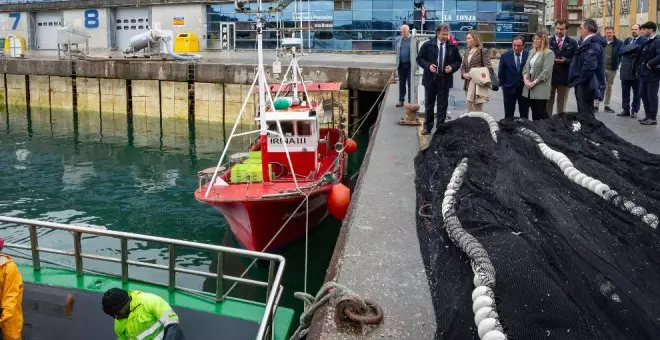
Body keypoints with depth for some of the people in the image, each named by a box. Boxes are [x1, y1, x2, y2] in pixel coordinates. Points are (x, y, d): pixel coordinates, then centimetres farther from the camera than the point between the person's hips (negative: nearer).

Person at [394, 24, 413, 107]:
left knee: (410, 83, 3)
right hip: (401, 65, 4)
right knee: (401, 83, 10)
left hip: (410, 65, -4)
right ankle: (401, 100, 17)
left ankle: (410, 100, 10)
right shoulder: (398, 40, 6)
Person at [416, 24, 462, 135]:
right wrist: (428, 65, -15)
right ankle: (428, 126, 21)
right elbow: (419, 58, 1)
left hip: (445, 80, 0)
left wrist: (452, 67, -11)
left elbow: (458, 61, 9)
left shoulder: (452, 46, 1)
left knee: (443, 105, 5)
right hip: (430, 79, 0)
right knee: (429, 104, 9)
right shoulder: (428, 44, -3)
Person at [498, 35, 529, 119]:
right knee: (508, 115, 5)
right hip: (509, 88, 0)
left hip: (524, 88, 0)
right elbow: (501, 73, 5)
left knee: (524, 115, 8)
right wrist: (503, 85, 4)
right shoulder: (505, 56, -1)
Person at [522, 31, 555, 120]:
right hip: (530, 88, 7)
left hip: (541, 88, -6)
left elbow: (546, 71, -14)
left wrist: (534, 82, -15)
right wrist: (525, 79, -3)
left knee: (542, 113, -6)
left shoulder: (549, 53, -7)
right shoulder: (532, 52, 16)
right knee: (534, 113, 11)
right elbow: (526, 67, 14)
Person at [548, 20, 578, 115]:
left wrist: (566, 61, -17)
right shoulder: (548, 41, 3)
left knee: (562, 104, 10)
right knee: (548, 102, 6)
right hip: (549, 76, 0)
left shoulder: (572, 43, 3)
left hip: (564, 78, 0)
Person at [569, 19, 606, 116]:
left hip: (586, 86, -10)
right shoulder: (590, 42, 15)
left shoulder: (592, 44, -18)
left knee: (586, 114, -6)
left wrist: (579, 81, -19)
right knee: (583, 113, 16)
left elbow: (589, 66, -28)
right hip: (584, 84, 10)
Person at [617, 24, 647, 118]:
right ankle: (626, 110, 16)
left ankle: (634, 110, 11)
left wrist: (629, 50, -16)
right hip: (625, 69, 5)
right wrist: (633, 52, -16)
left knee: (636, 92, 4)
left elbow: (641, 50, -19)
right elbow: (620, 51, -3)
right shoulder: (627, 40, 14)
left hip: (637, 70, -4)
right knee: (625, 92, 8)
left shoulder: (643, 40, -1)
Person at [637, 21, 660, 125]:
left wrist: (650, 64, -19)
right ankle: (648, 115, 22)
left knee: (652, 96, -2)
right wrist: (641, 66, 6)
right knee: (643, 94, 12)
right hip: (644, 73, 8)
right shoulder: (647, 42, 14)